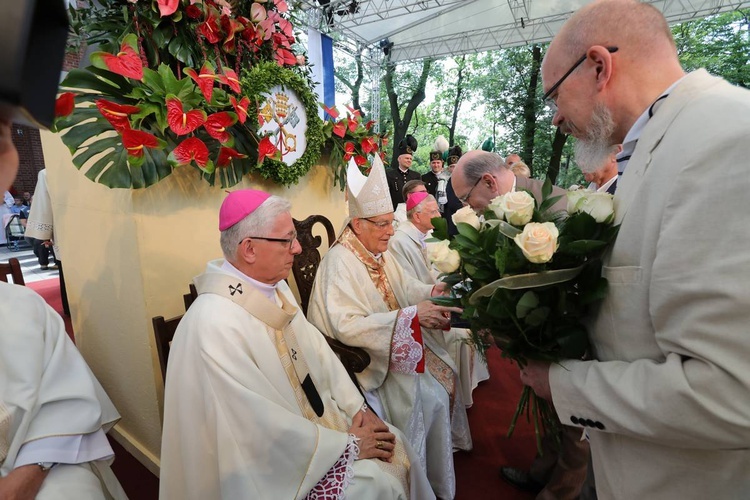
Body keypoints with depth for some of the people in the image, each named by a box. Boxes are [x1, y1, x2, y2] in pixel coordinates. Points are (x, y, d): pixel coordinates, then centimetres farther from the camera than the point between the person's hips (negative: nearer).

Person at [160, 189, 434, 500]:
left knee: (394, 446, 4)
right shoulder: (215, 325, -29)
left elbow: (316, 348, 3)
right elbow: (267, 429, -26)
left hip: (314, 416, 7)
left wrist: (357, 407, -3)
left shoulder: (274, 286, -4)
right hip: (274, 460, -7)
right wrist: (347, 444, -16)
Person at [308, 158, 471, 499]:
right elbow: (347, 326, -30)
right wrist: (412, 315, -34)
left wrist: (431, 292, -11)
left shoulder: (379, 252, 3)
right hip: (365, 356, -8)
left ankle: (445, 445, 28)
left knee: (444, 374, 4)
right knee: (425, 397, -14)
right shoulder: (339, 262, -22)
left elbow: (404, 287, 11)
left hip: (400, 343, 8)